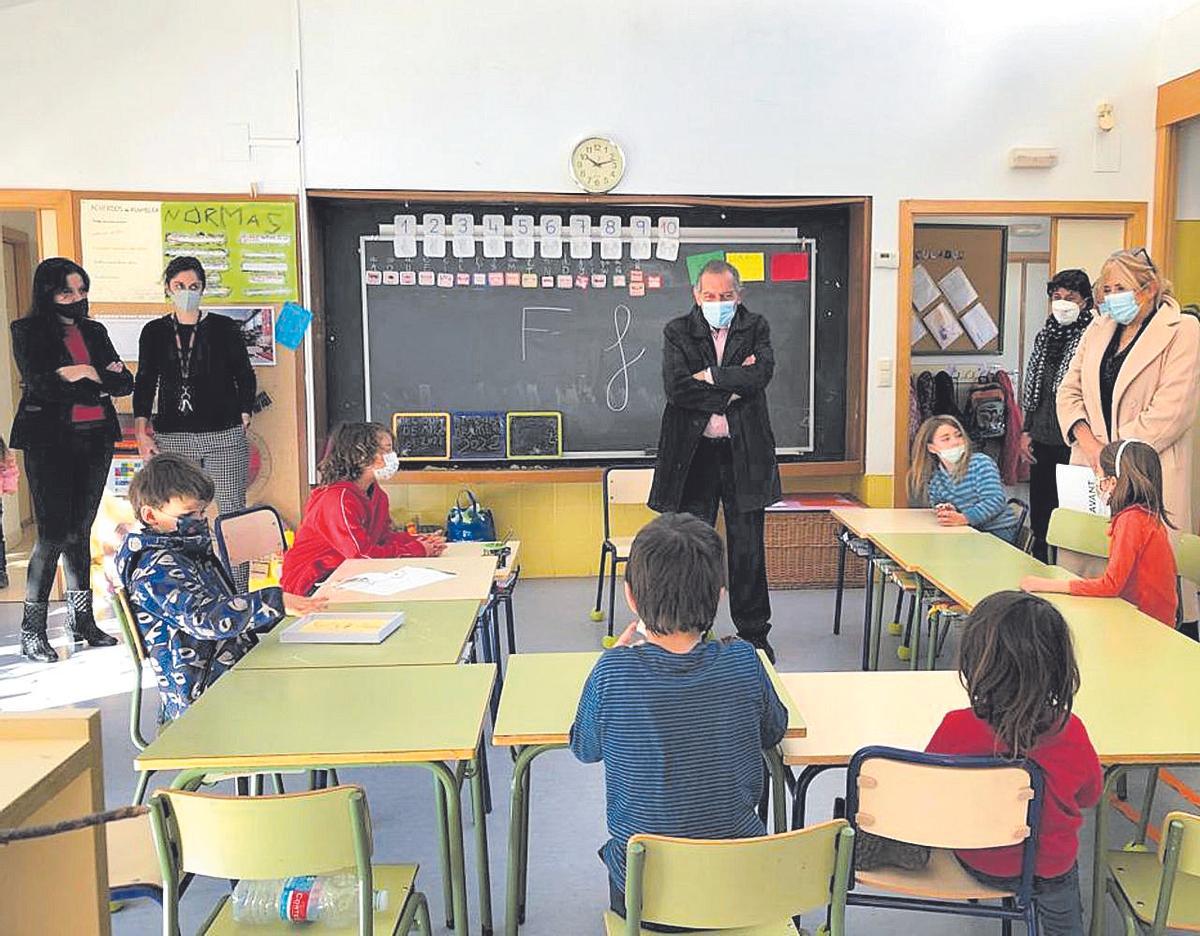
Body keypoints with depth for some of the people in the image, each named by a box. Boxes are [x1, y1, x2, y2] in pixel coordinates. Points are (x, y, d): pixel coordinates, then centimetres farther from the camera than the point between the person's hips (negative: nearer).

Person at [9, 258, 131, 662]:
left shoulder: (94, 331, 15)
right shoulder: (27, 331, 0)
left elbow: (124, 382, 6)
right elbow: (39, 384, -14)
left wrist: (84, 375, -10)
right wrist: (97, 384, -10)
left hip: (95, 440, 5)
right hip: (50, 442, -5)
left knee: (80, 531, 9)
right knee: (54, 532, -8)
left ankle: (81, 620, 16)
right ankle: (32, 630, -1)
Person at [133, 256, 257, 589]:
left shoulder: (224, 328, 6)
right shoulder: (154, 332, 11)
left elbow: (246, 377, 11)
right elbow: (144, 384, 12)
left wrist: (242, 421, 3)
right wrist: (142, 433, 4)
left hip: (224, 437, -2)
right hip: (172, 439, 2)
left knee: (232, 514, -4)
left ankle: (238, 595, 2)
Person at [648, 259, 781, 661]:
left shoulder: (755, 328, 7)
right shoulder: (677, 332, 4)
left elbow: (761, 373, -12)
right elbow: (676, 387, -11)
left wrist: (709, 376, -11)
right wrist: (732, 389, -11)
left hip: (744, 452, 1)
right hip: (692, 452, 0)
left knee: (748, 548, 7)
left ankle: (753, 633, 20)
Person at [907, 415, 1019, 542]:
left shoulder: (980, 463, -8)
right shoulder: (933, 479, 6)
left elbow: (995, 501, -19)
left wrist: (963, 518, -33)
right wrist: (944, 511, -9)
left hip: (998, 531, -4)